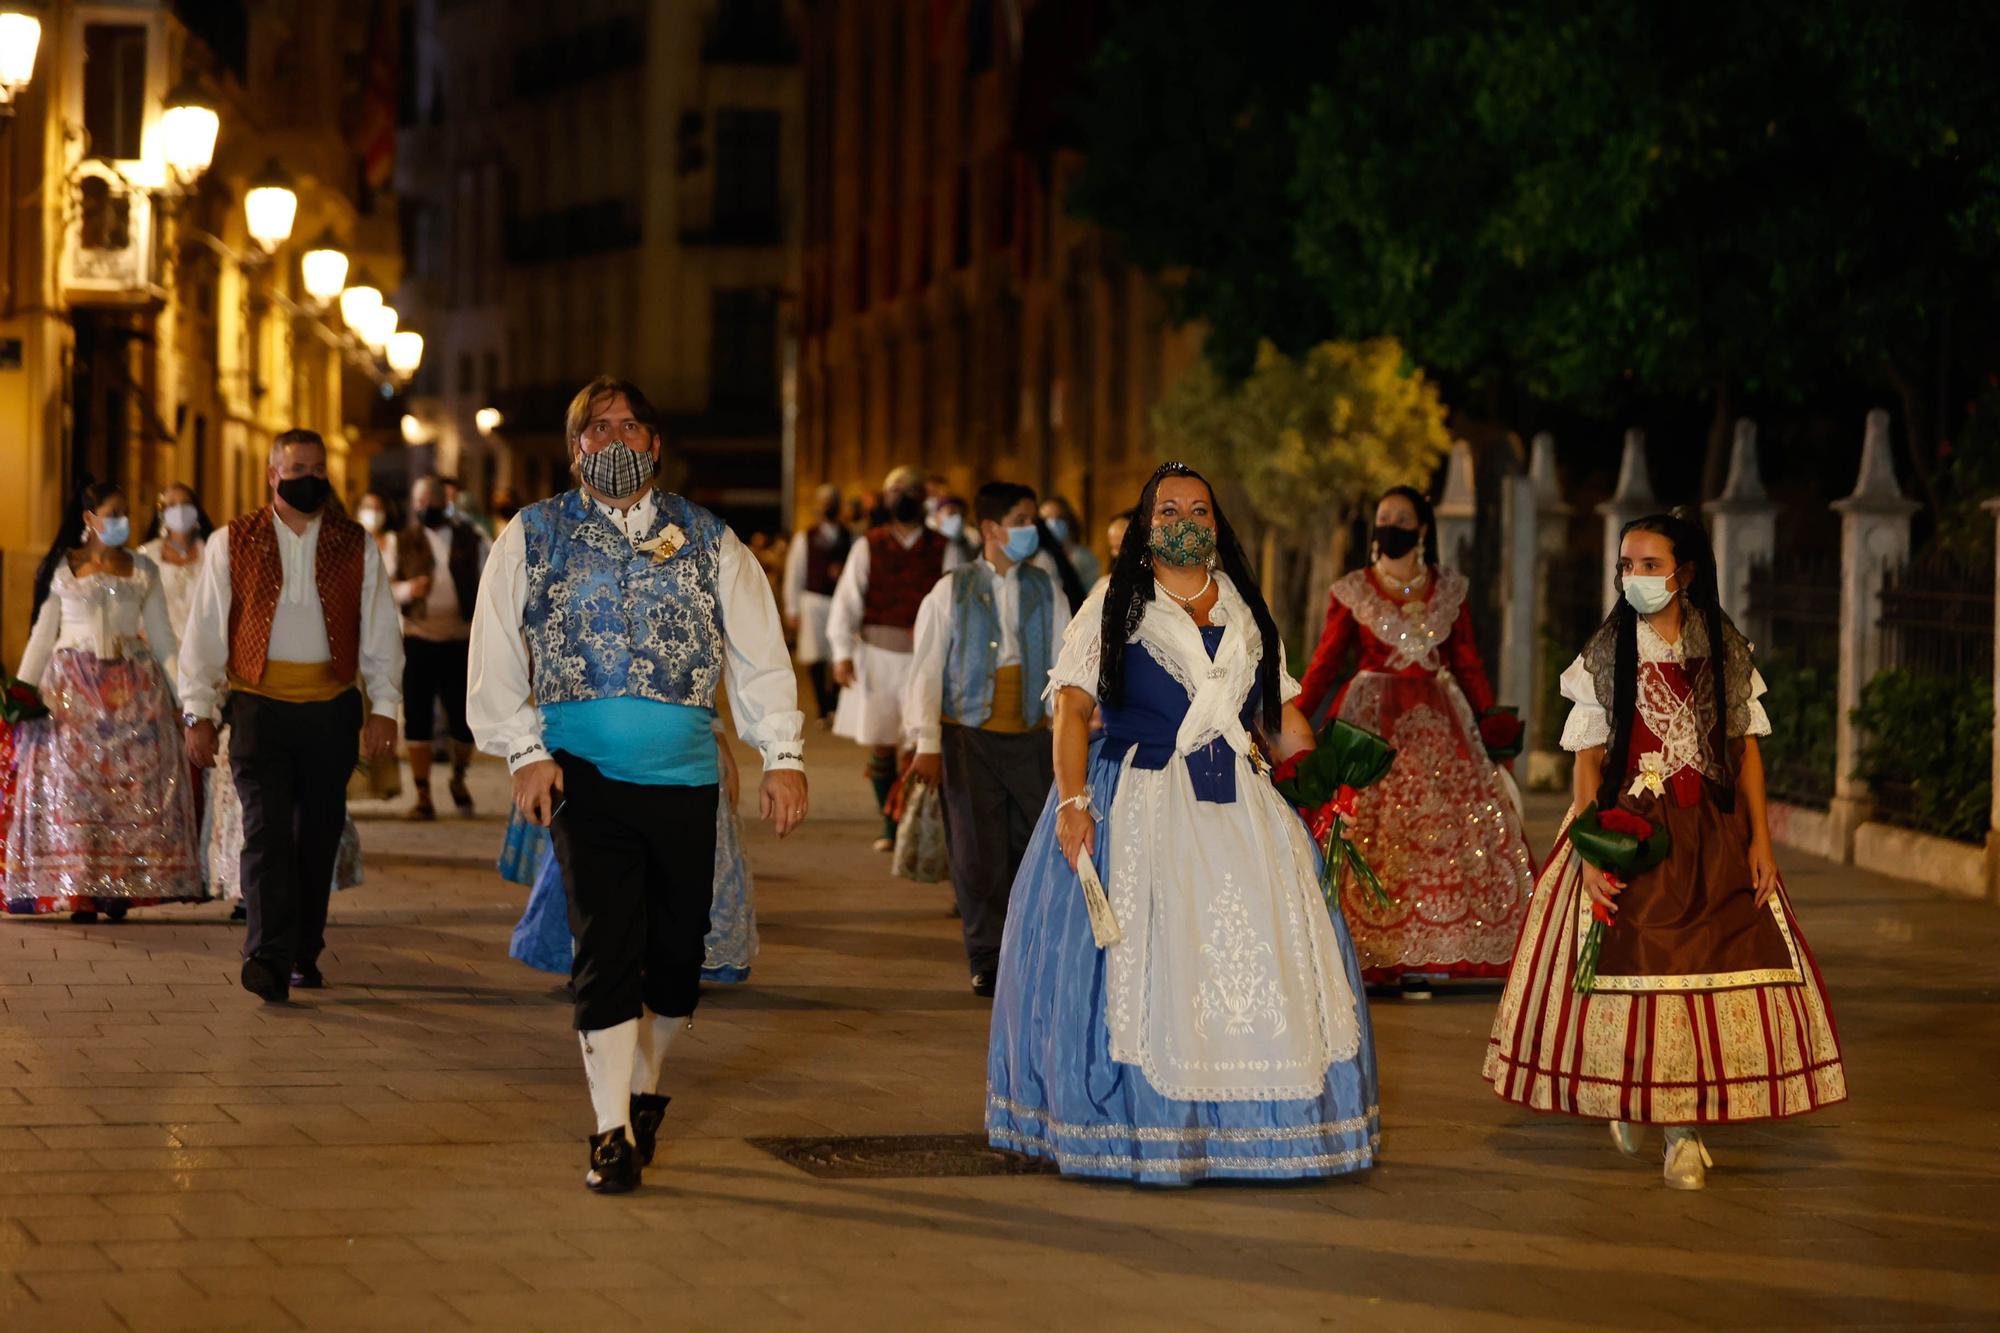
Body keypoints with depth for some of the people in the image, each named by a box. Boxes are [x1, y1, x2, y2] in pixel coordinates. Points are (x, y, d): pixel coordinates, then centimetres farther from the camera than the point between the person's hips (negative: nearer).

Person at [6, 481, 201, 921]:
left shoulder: (143, 571, 9)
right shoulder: (62, 568, 5)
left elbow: (162, 637, 10)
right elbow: (42, 636, 7)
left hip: (133, 688, 1)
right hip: (73, 687, -1)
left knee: (133, 789, -4)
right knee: (72, 789, -5)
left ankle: (120, 889, -2)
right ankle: (79, 892, -4)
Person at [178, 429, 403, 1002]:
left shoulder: (355, 546, 9)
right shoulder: (233, 543, 5)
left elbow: (380, 631, 9)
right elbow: (205, 630, 5)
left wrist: (383, 706, 0)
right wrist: (199, 710, -1)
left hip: (332, 711, 2)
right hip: (259, 708, -2)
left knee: (318, 836, 7)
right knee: (267, 829, -13)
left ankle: (304, 953, 20)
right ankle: (268, 960, -20)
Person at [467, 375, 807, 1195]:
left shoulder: (707, 542, 11)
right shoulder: (533, 537, 8)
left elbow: (758, 651, 8)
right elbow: (497, 653, 4)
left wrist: (782, 756, -1)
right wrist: (524, 751, -6)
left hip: (684, 774, 2)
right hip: (584, 777, -2)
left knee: (676, 952, 6)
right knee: (607, 947, -11)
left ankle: (644, 1088, 31)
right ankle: (612, 1134, -5)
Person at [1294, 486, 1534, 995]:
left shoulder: (1449, 589, 8)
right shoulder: (1352, 592, 2)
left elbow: (1468, 663, 11)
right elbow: (1326, 662, 1)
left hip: (1436, 722, 2)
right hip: (1370, 720, -2)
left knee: (1441, 828, -4)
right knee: (1370, 833, -7)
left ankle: (1417, 958, 0)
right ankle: (1366, 956, -4)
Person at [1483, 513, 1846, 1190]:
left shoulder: (1724, 651, 6)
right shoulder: (1606, 653, 1)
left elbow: (1746, 748, 8)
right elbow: (1589, 757, -2)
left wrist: (1760, 839, -1)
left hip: (1712, 834, 1)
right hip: (1629, 827, -1)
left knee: (1712, 965, -7)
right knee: (1628, 966, -5)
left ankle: (1686, 1128, -1)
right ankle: (1622, 1100, 19)